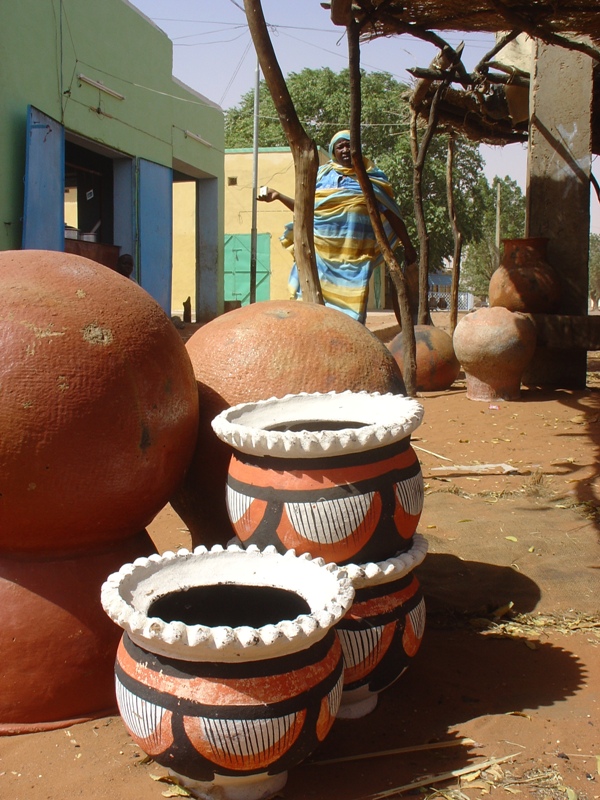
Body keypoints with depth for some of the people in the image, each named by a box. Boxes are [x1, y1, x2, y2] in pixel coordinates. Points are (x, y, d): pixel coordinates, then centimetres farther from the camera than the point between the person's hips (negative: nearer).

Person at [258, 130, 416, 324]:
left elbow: (392, 214, 11)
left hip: (355, 252, -1)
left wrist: (407, 246, 10)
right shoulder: (322, 175, 15)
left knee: (352, 299, -5)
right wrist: (278, 196, 9)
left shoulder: (372, 177, 11)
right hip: (322, 246, 1)